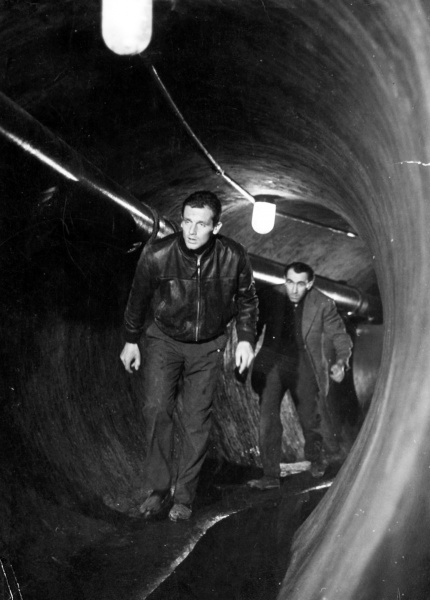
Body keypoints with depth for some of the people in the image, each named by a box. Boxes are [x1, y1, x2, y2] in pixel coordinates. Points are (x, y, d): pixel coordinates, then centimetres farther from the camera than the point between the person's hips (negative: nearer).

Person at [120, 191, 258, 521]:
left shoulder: (234, 257, -20)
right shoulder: (157, 254, -22)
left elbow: (247, 299, 2)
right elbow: (138, 298, -3)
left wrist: (246, 339, -2)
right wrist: (131, 341, 6)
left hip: (207, 345, 0)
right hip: (163, 339, 0)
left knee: (196, 419, -1)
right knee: (157, 409, -12)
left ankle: (185, 496, 10)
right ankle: (159, 490, 1)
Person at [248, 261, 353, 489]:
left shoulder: (323, 304, -10)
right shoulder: (270, 296, -7)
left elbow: (340, 336, -3)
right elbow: (254, 326, 6)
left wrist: (340, 361, -21)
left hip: (304, 366, 0)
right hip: (273, 361, 0)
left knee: (310, 418, 12)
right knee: (268, 417, -12)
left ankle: (315, 459, 43)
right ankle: (270, 476, -4)